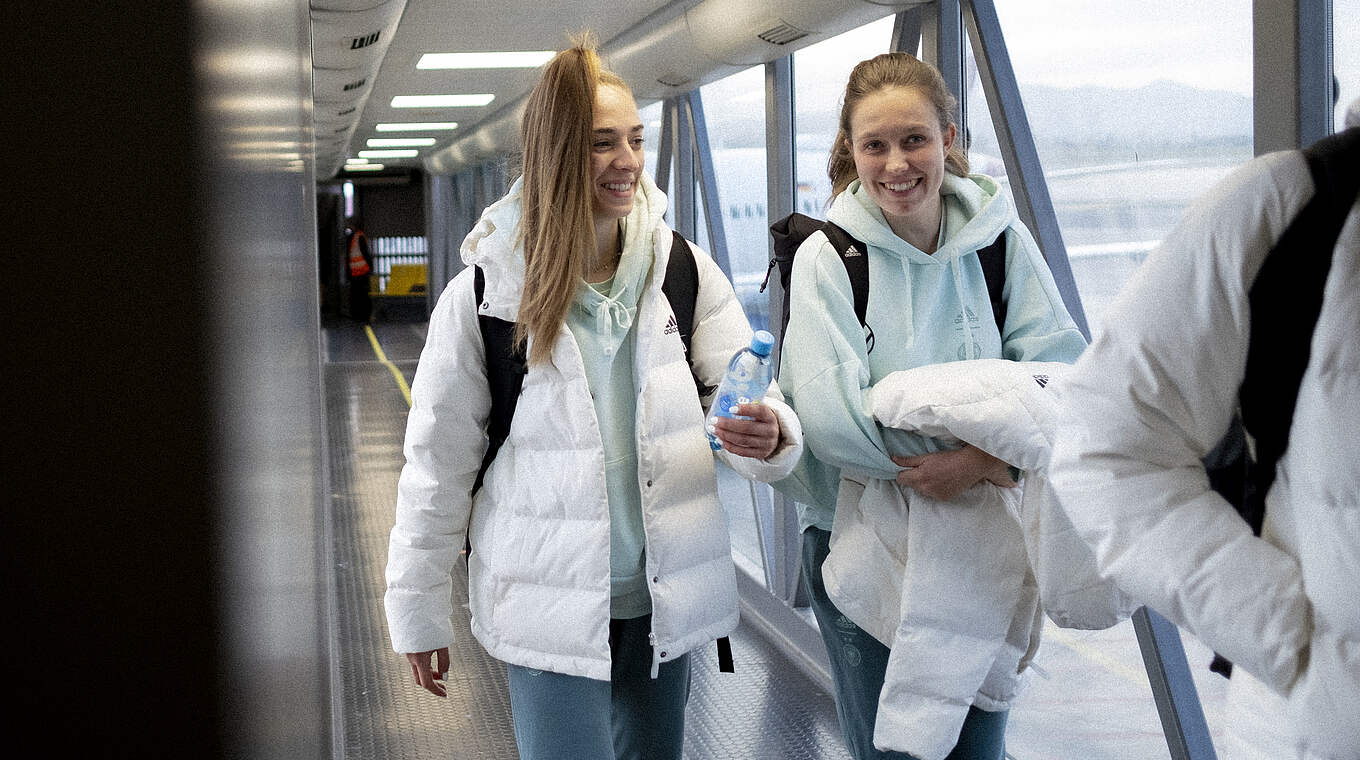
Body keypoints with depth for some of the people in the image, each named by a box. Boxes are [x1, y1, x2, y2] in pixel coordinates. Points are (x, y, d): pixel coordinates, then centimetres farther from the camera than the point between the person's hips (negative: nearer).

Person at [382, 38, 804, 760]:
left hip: (664, 598, 3)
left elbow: (751, 401, -5)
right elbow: (437, 464, -2)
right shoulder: (483, 295, -9)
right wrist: (417, 613, 3)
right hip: (550, 610, -3)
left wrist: (768, 436, -30)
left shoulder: (685, 271, -3)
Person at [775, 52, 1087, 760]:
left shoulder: (1001, 239, -1)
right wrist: (992, 462, -20)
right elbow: (829, 413, -20)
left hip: (983, 541, 2)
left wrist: (982, 457, -25)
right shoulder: (826, 257, -8)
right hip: (864, 539, -2)